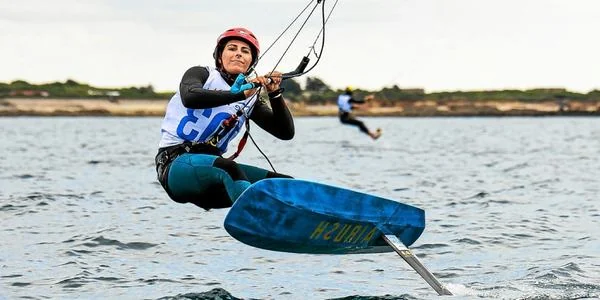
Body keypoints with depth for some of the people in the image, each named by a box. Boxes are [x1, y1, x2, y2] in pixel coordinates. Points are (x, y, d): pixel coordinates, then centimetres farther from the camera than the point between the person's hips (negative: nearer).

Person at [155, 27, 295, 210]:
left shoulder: (251, 100, 19)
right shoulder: (200, 74, 5)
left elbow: (286, 133, 10)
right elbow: (190, 98, -20)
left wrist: (275, 94, -4)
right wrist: (240, 94, -26)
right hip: (176, 162, -7)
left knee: (287, 184, -12)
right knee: (228, 168, -38)